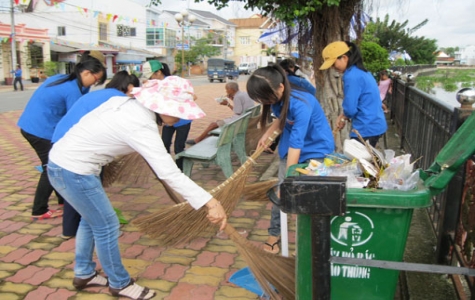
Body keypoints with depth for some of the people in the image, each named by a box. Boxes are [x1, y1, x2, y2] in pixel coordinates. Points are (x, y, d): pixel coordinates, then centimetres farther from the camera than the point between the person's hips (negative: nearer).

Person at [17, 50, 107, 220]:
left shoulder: (62, 78, 10)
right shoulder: (72, 90, -18)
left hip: (31, 125, 10)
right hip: (41, 130, -10)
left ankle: (63, 200, 31)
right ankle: (39, 211, 11)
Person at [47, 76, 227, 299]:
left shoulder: (127, 103, 2)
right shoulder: (141, 127, -25)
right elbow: (170, 174, -32)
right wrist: (211, 203, -34)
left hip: (62, 160, 10)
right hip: (74, 171, -10)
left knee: (91, 218, 23)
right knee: (107, 225, 5)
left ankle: (83, 274, 40)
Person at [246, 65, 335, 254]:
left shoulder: (301, 105, -34)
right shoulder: (278, 99, -11)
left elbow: (296, 143, -36)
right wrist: (266, 135, 3)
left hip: (316, 149, -6)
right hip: (290, 148, 6)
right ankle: (274, 233, 16)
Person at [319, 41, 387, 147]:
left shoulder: (352, 76, -19)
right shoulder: (360, 71, 12)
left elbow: (350, 109, -19)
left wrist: (344, 117, 3)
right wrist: (343, 116, 7)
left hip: (366, 129, -10)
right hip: (375, 126, 10)